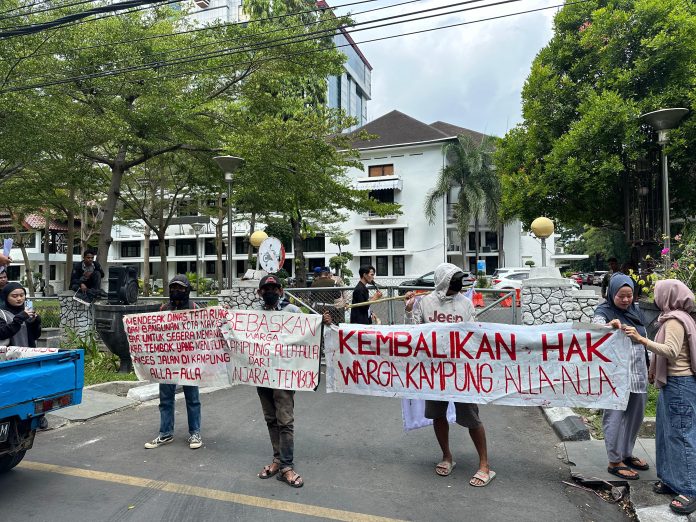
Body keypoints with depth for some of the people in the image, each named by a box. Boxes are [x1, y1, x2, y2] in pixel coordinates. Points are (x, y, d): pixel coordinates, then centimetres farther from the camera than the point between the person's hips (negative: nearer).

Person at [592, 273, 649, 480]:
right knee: (616, 416, -1)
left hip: (638, 373, 7)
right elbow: (596, 326, -29)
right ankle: (615, 461, 9)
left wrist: (647, 367, 22)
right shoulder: (604, 311, -8)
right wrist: (609, 326, -51)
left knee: (635, 414, 14)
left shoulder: (636, 311, 11)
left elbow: (644, 339, 20)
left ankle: (627, 454, 30)